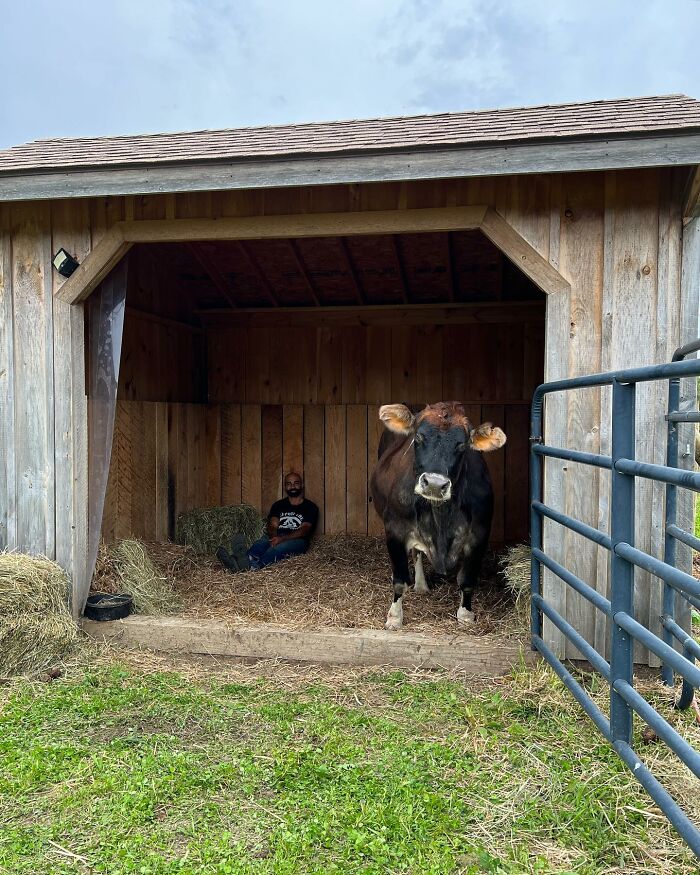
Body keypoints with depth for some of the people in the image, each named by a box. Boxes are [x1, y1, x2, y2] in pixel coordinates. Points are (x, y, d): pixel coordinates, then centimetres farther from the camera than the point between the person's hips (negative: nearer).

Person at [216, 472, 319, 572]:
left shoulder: (310, 507, 9)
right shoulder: (278, 505, 20)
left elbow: (303, 530, -7)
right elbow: (272, 526, 4)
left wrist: (282, 539, -23)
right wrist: (274, 539, -21)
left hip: (297, 541, -3)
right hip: (277, 538, 4)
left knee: (278, 548, -37)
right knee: (260, 543, -31)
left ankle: (252, 566, -67)